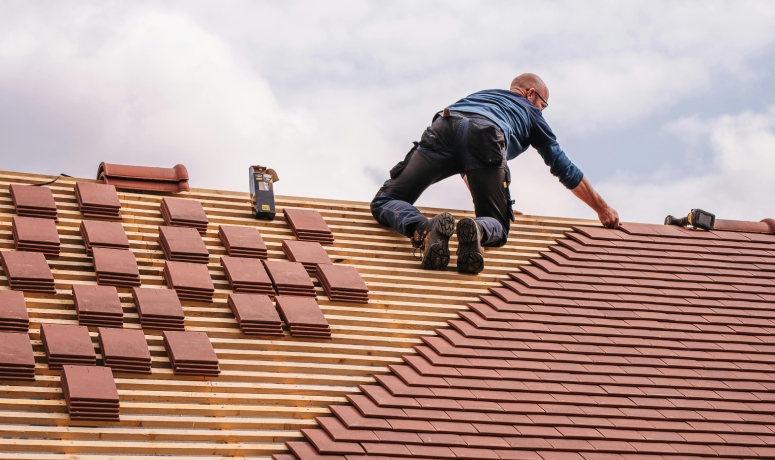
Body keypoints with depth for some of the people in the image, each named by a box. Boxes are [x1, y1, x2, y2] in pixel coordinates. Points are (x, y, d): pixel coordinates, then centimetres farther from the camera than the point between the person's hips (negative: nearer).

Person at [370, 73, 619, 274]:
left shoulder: (482, 94, 48)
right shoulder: (530, 112, 36)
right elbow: (564, 168, 37)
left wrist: (479, 195, 72)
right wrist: (602, 208, 47)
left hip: (443, 129, 3)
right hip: (485, 139, -3)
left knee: (385, 202, 7)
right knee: (496, 226, 11)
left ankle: (425, 231, -27)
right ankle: (476, 231, -28)